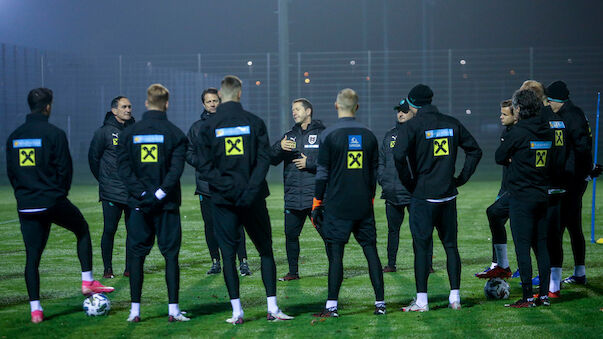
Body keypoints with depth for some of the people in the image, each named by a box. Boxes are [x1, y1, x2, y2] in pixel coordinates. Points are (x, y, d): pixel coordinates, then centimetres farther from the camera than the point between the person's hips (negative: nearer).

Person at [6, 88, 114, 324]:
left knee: (32, 255, 7)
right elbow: (65, 168, -7)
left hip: (26, 205, 4)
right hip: (53, 202, -4)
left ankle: (35, 309, 4)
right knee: (82, 230, 20)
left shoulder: (14, 136, 8)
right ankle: (87, 282, 15)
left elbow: (10, 171, 13)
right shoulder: (54, 134, -8)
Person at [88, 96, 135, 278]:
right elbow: (93, 157, 6)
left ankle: (130, 268, 12)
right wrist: (103, 180, 8)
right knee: (109, 230, -2)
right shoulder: (104, 132, -2)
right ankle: (108, 269, 7)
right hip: (111, 192, -3)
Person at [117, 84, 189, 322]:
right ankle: (173, 309, 2)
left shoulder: (130, 133, 2)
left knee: (136, 255, 8)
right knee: (170, 255, 4)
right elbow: (176, 168, -14)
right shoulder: (174, 133, -4)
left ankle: (135, 310, 7)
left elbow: (124, 168, -5)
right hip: (168, 205, -1)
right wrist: (160, 193, -14)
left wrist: (142, 193, -7)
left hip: (139, 204, 2)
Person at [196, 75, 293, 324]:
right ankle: (272, 308, 6)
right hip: (254, 200, 0)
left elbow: (204, 167, -7)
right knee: (265, 250, 10)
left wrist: (228, 189, -9)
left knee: (228, 253, 5)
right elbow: (264, 159, -8)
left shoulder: (208, 127, -1)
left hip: (223, 201, 0)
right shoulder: (254, 122, 0)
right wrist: (250, 189, -12)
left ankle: (236, 311, 1)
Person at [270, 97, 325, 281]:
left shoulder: (322, 134, 1)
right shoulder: (290, 136, 16)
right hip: (293, 197, 5)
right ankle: (293, 272, 18)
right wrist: (279, 147, -12)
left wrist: (309, 162, -13)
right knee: (290, 235, 8)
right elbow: (272, 159, 8)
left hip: (316, 197, -5)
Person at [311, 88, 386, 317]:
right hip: (364, 205, 4)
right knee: (371, 249, 8)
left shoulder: (329, 135, -7)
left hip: (336, 204, -4)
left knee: (335, 253, -2)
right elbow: (374, 171, 12)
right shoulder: (368, 135, 7)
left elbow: (322, 172, -6)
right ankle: (380, 302, 8)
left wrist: (317, 202, 1)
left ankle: (332, 305, -2)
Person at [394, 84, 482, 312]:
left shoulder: (412, 126, -7)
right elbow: (475, 150, 14)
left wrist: (409, 182, -9)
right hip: (448, 195, 5)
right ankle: (455, 297, 12)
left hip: (423, 196, -4)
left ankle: (421, 301, -1)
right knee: (450, 245, 12)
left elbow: (399, 155, -21)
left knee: (422, 246, 0)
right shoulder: (452, 123, 8)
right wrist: (462, 178, 14)